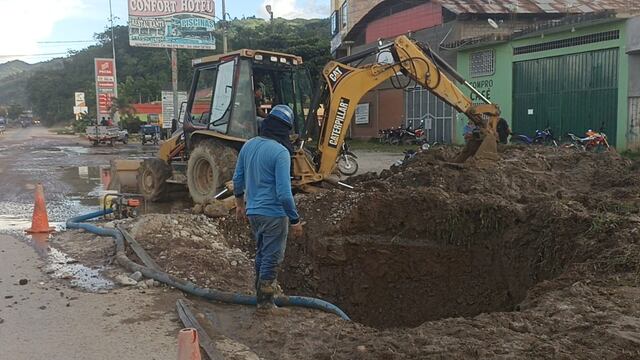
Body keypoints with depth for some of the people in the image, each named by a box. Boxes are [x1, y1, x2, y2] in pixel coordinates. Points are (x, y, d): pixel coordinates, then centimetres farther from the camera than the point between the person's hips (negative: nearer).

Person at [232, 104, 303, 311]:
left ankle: (264, 286, 39)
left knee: (261, 252, 23)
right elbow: (284, 192, -23)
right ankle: (265, 301, 17)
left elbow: (238, 179, 10)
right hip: (274, 213, -7)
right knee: (272, 257, 8)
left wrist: (240, 204, 24)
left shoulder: (249, 145, 2)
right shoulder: (280, 152, -20)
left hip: (253, 211, 7)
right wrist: (295, 220, -14)